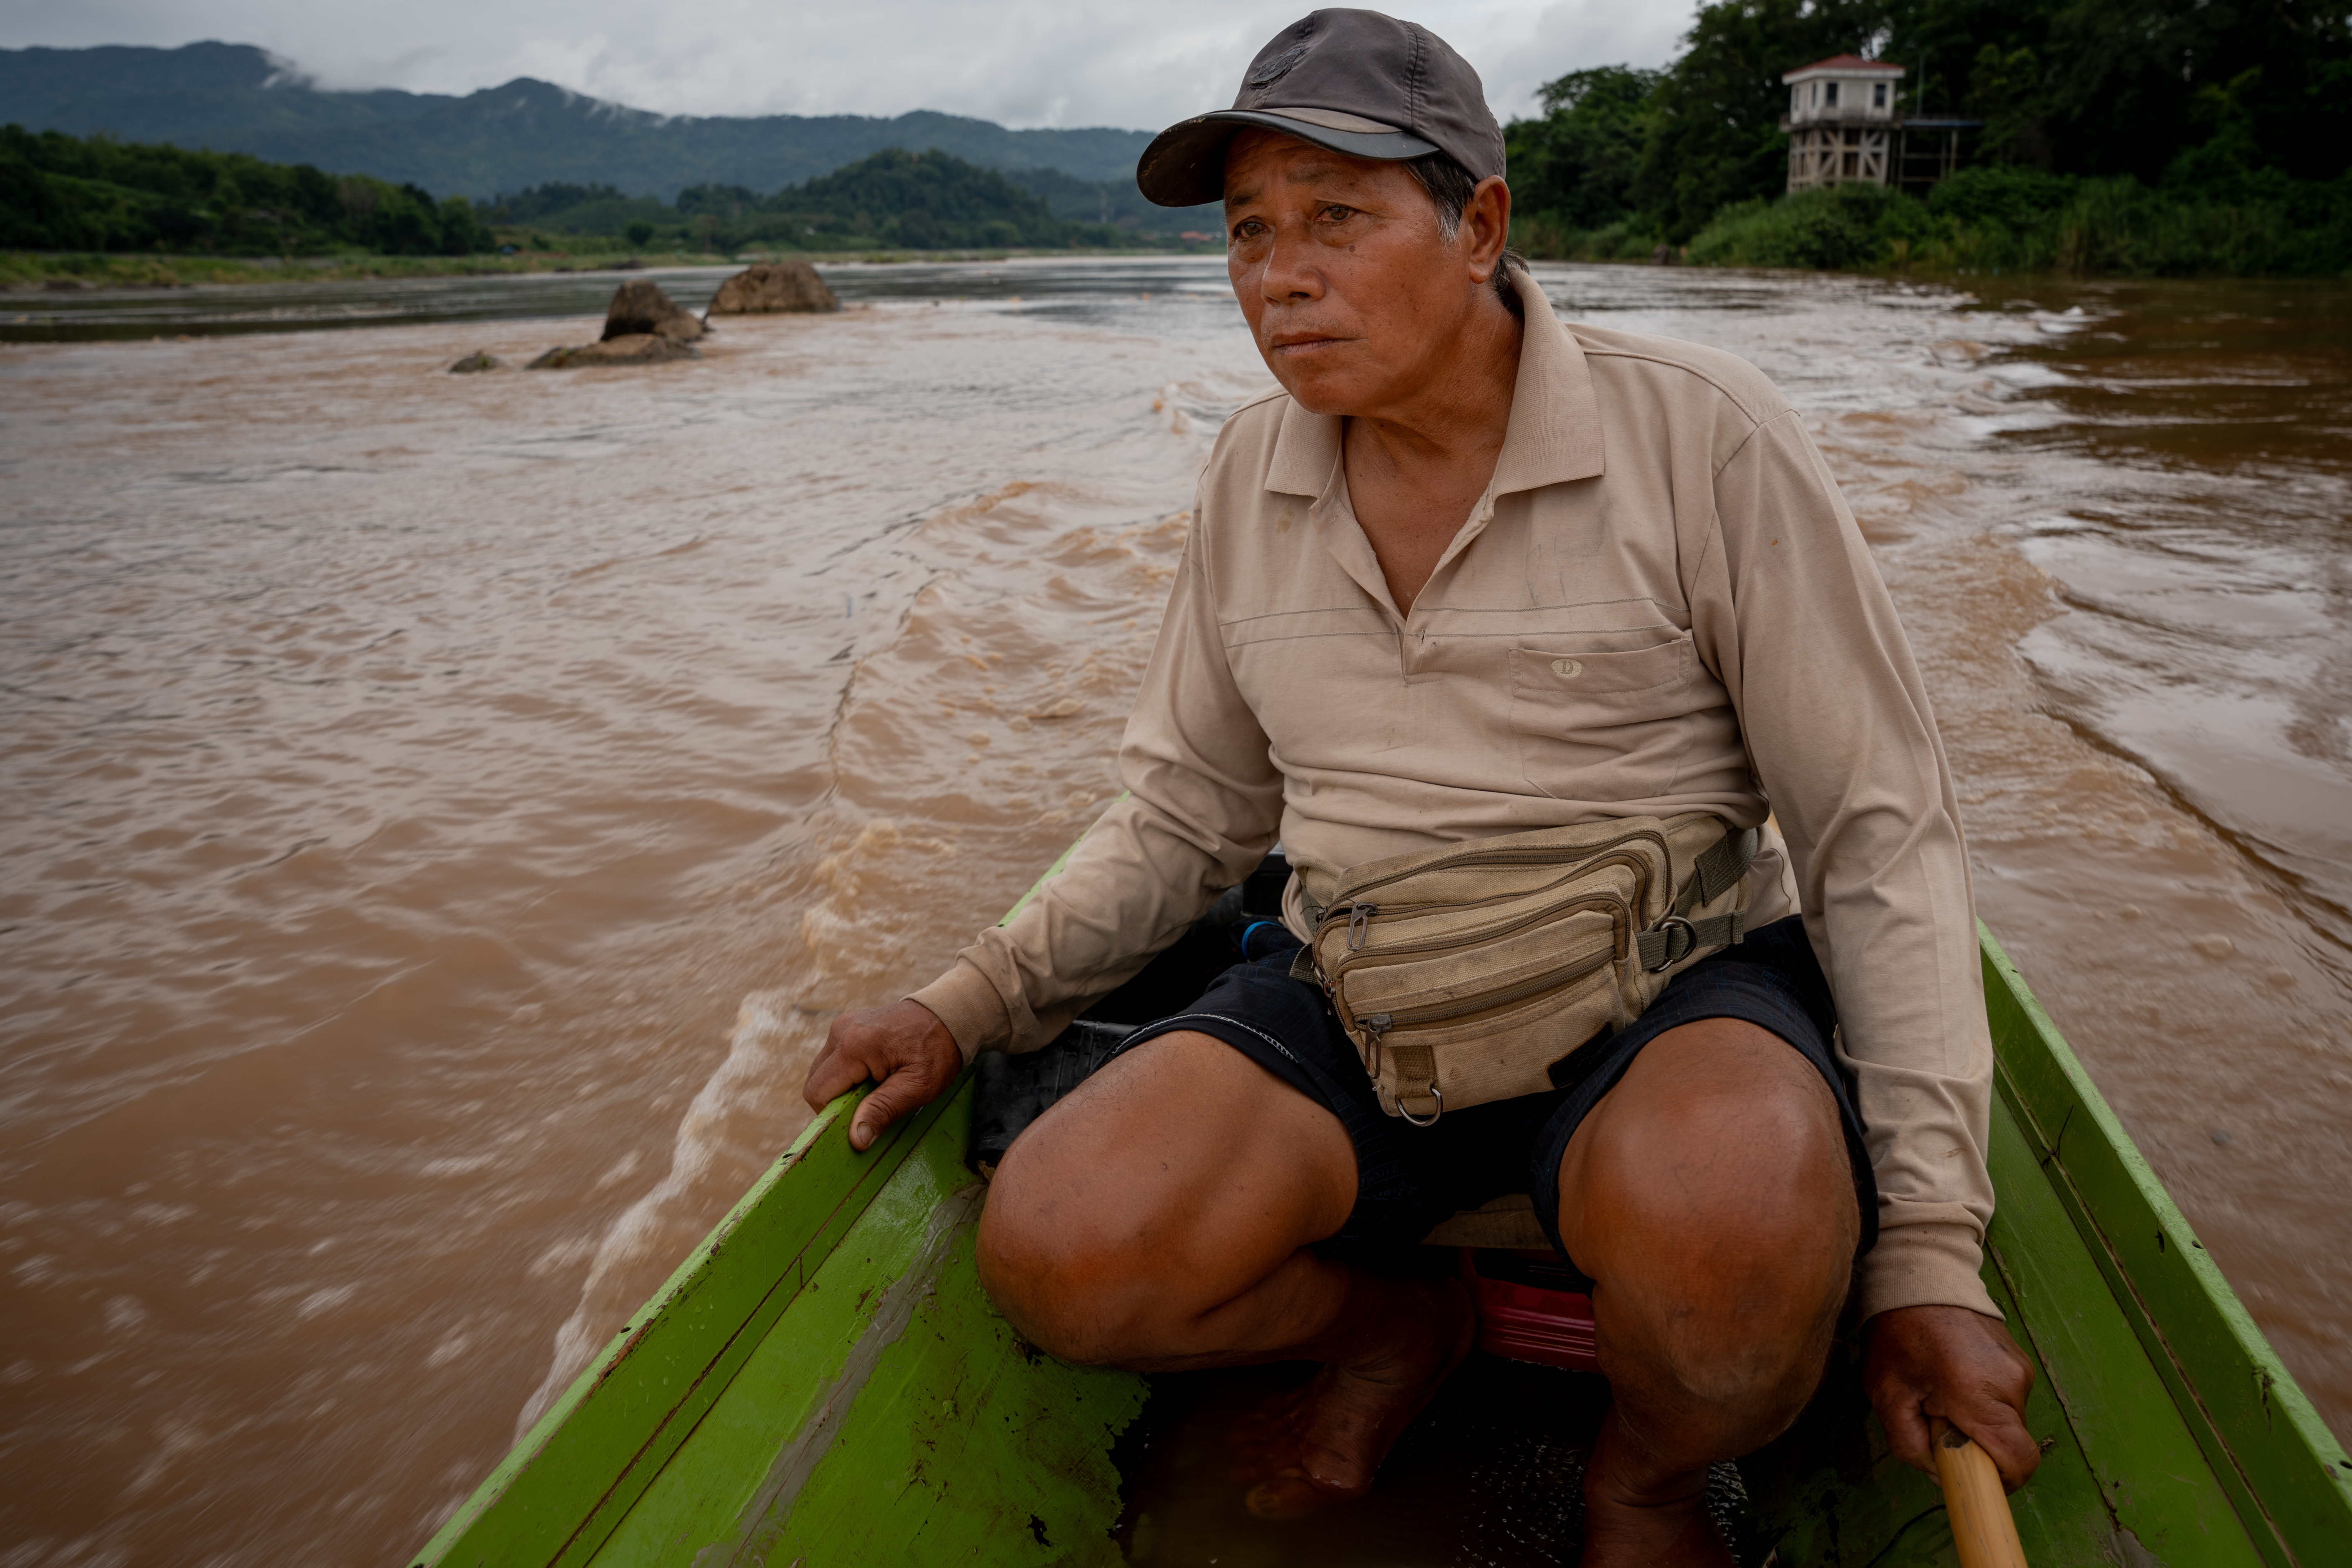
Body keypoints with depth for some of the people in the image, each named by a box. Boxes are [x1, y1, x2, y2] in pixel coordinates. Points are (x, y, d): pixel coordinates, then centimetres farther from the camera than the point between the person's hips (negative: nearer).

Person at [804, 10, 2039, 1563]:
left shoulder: (1703, 435, -10)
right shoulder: (1254, 473, 4)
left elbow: (1882, 840, -8)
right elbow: (1187, 813, 12)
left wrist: (1927, 1256, -13)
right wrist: (971, 1003, -2)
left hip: (1671, 989, -3)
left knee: (1723, 1217, -37)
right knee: (1055, 1252, -21)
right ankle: (1396, 1324, 11)